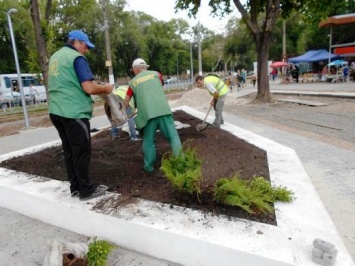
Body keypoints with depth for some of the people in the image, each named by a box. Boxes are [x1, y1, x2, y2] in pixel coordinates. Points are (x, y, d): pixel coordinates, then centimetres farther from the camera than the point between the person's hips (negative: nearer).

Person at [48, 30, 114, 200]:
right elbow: (89, 88, -19)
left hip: (57, 111, 9)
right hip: (74, 113, -9)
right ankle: (86, 190, 10)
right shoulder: (77, 58, -10)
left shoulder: (55, 57, 18)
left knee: (69, 151, 14)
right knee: (82, 152, 0)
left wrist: (97, 86, 22)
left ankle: (75, 187, 23)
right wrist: (105, 88, -1)